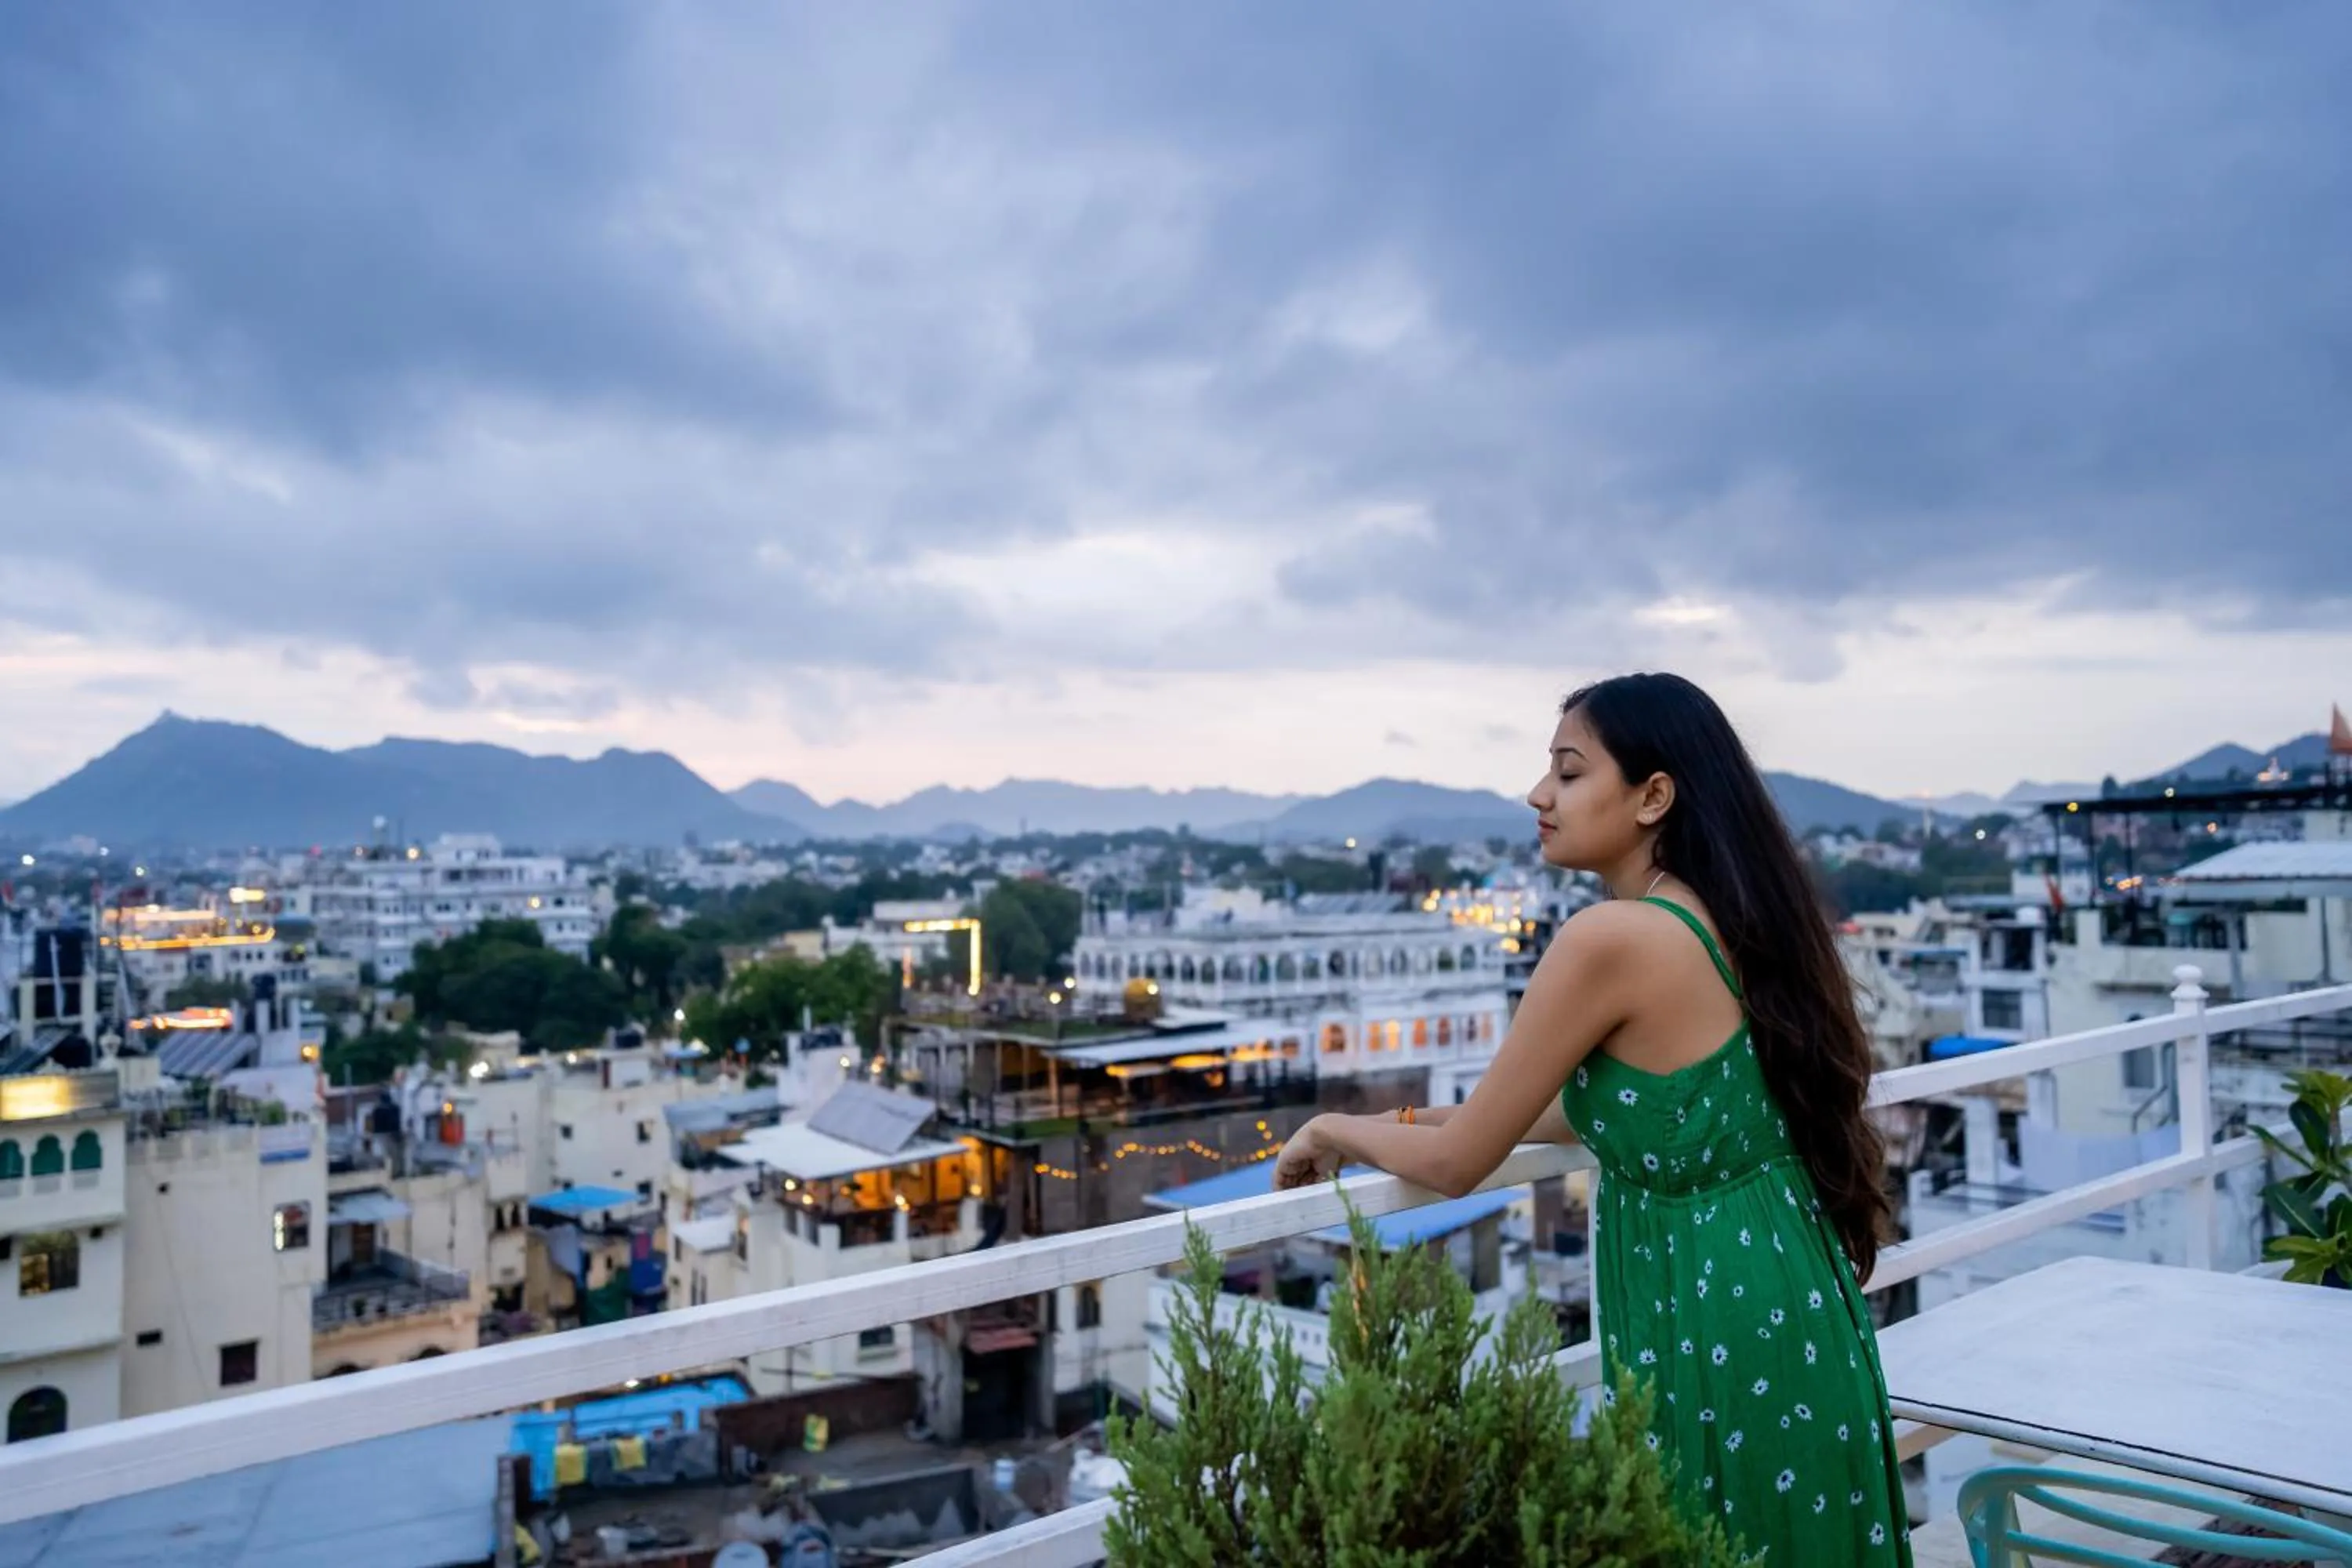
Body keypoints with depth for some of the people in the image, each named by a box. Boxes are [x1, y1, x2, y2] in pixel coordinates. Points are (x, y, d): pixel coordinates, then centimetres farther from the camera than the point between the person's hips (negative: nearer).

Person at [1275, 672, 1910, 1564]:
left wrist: (1335, 1132, 4)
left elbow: (1456, 1166, -15)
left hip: (1715, 1324, -9)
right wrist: (1434, 1117, 18)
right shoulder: (1724, 919, 5)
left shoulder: (1612, 938, -22)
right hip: (1787, 1310, 9)